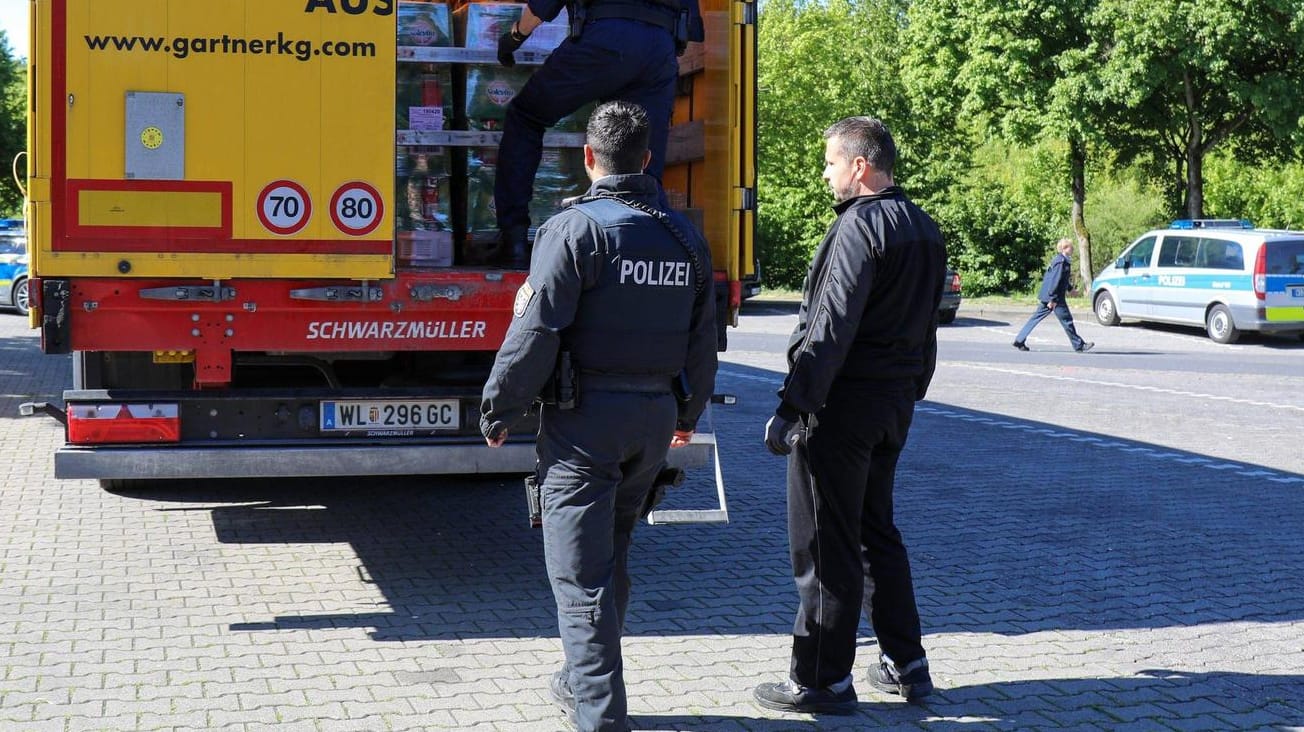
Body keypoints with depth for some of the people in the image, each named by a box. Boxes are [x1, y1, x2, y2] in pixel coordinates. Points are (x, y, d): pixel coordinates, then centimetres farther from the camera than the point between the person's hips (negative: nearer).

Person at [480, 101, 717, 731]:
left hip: (586, 418, -6)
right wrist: (688, 413, 29)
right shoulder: (685, 237, 9)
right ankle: (584, 681, 33)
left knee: (580, 572, -2)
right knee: (611, 557, 20)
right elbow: (702, 342, 16)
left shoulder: (574, 229, -12)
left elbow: (536, 334, -16)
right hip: (656, 418, 7)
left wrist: (499, 411, -5)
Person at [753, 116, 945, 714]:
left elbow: (831, 326, -22)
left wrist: (792, 405, -22)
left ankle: (822, 680, 5)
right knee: (876, 532, 19)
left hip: (842, 404, -9)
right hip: (895, 405, 9)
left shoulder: (859, 226, -15)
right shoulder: (924, 229, 13)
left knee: (825, 546, -1)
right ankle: (904, 664, 24)